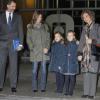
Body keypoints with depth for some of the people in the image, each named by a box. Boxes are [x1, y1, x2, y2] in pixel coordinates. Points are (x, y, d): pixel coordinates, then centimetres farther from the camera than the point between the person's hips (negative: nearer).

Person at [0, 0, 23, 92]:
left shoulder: (18, 17, 9)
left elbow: (20, 31, 5)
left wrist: (20, 43, -5)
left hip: (13, 43, 0)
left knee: (14, 65, 0)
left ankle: (13, 86, 6)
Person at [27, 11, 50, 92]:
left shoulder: (45, 26, 9)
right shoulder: (30, 27, 5)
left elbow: (48, 38, 6)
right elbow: (28, 39, 3)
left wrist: (47, 47, -7)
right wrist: (32, 48, -9)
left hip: (44, 51, 1)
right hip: (35, 51, -1)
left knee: (44, 69, 3)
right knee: (35, 69, 2)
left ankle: (43, 87, 9)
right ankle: (34, 87, 9)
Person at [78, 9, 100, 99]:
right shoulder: (84, 28, 18)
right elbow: (81, 41, 17)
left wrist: (92, 41, -17)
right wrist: (80, 53, 10)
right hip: (85, 53, 5)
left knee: (93, 73, -8)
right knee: (86, 73, 2)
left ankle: (92, 93, -5)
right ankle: (86, 92, 7)